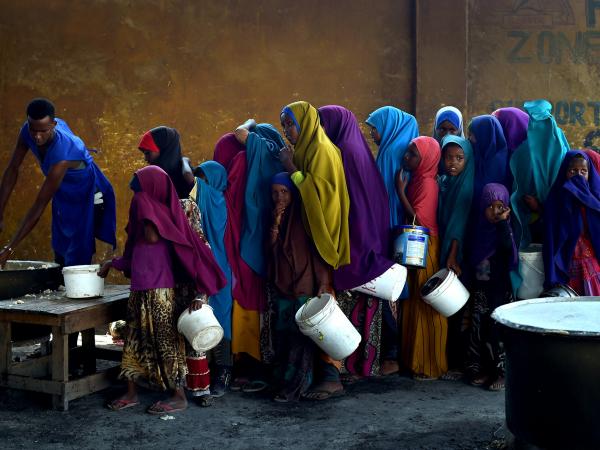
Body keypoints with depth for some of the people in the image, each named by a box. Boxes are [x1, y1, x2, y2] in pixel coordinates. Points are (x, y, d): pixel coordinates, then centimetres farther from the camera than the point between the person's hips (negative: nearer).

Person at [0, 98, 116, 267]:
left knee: (77, 259, -10)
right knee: (60, 254, 15)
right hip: (62, 194, 7)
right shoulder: (27, 131, -21)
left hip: (86, 197, -7)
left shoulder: (62, 155, -40)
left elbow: (40, 205, -38)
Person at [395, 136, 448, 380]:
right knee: (413, 304, 12)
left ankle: (430, 364, 7)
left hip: (425, 250, -8)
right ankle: (414, 358, 22)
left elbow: (417, 219, -20)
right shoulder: (415, 179, 10)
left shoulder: (427, 183, -15)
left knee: (426, 306, -2)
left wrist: (400, 190, -18)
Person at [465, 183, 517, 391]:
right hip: (481, 288, 5)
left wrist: (503, 222, -25)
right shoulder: (481, 230, 7)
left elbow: (507, 247, -28)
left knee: (498, 329, -4)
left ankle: (502, 372, 4)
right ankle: (483, 370, 16)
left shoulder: (504, 229, -7)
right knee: (480, 328, 7)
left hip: (501, 288, -5)